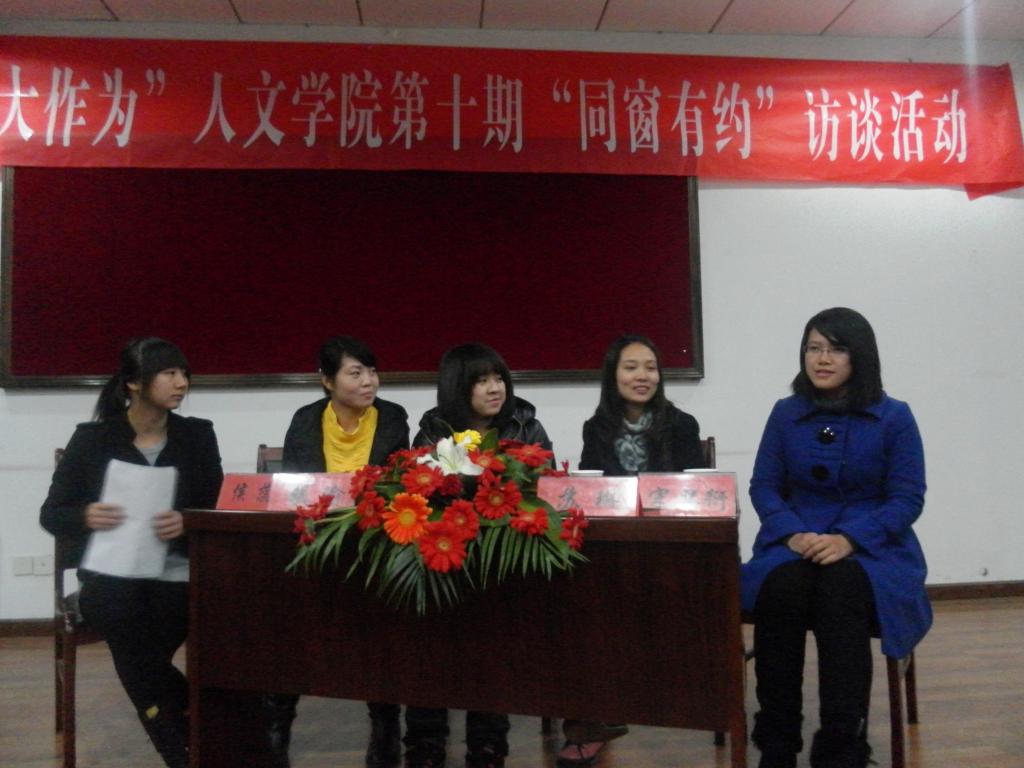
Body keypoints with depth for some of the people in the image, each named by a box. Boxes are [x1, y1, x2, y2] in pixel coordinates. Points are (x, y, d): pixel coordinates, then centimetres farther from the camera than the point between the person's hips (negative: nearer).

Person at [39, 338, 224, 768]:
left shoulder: (197, 435, 6)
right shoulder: (91, 438, 3)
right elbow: (50, 514, 6)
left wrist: (187, 524, -19)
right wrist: (85, 517, -18)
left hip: (175, 572, 0)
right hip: (109, 574, 0)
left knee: (138, 656, -25)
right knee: (121, 615, -31)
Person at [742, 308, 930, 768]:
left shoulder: (894, 417, 0)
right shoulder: (785, 414, 7)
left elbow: (908, 498, -5)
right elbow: (762, 485, 5)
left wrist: (849, 539, -21)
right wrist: (792, 533, -16)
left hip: (873, 548, -1)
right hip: (796, 543, 2)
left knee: (841, 591, -36)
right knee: (780, 589, -33)